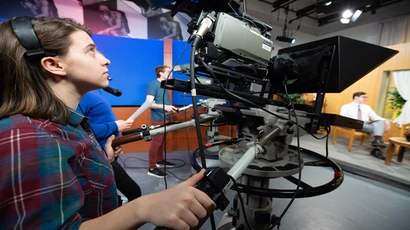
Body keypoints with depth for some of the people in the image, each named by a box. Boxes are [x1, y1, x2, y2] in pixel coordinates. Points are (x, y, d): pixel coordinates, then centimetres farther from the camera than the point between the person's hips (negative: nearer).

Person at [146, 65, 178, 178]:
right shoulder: (153, 84, -11)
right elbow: (149, 103, -19)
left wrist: (171, 107, 9)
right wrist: (165, 106, -26)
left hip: (165, 118, 9)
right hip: (158, 119, -8)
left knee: (161, 141, 17)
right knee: (156, 142, -4)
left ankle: (160, 161, 31)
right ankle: (152, 168, 4)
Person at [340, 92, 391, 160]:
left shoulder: (367, 107, 27)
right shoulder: (346, 106, 9)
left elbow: (375, 117, 18)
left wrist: (386, 121, -2)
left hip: (367, 124, 5)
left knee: (381, 122, -28)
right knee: (375, 128, -30)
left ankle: (377, 140, -43)